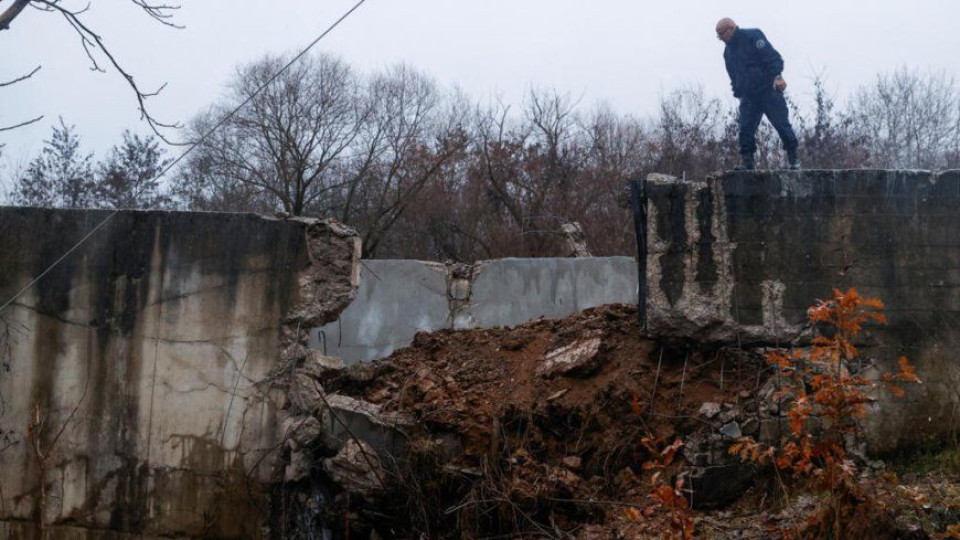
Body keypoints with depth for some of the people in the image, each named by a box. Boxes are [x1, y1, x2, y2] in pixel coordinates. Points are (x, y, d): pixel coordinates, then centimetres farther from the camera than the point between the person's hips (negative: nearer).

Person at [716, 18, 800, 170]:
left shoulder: (753, 36, -7)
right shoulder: (728, 51, 15)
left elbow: (773, 57, -15)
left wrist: (777, 76, -27)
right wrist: (738, 92, 12)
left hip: (769, 91, -6)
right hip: (748, 97, 6)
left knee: (781, 124, -5)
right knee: (746, 129, -3)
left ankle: (793, 158, 5)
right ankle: (747, 160, 2)